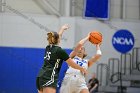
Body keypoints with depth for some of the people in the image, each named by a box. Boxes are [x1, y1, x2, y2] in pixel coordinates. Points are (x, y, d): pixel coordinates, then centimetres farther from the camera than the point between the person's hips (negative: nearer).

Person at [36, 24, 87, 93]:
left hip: (40, 77, 8)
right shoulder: (60, 51, -3)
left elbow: (56, 38, 38)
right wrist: (82, 69, 22)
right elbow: (71, 64, 5)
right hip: (49, 79, -8)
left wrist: (62, 29, 56)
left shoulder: (48, 48, 16)